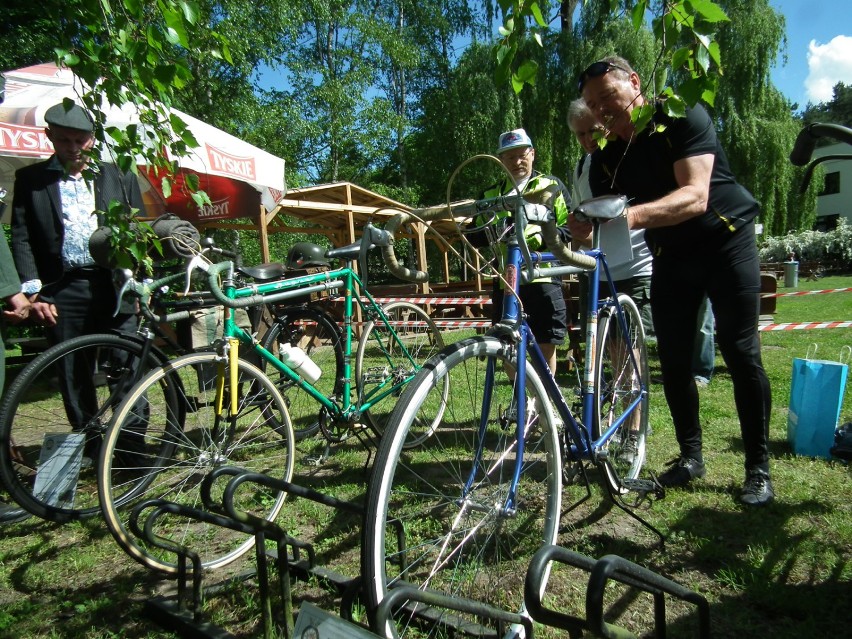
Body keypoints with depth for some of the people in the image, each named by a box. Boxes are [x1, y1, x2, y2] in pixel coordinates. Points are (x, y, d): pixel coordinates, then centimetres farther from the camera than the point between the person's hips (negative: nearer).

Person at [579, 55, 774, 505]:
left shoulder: (683, 118, -17)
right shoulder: (606, 159, -4)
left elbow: (695, 196, -32)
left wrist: (635, 214, -49)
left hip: (726, 239, -4)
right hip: (670, 255, 4)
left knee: (740, 352, -7)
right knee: (673, 358, 0)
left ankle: (758, 468, 6)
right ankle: (691, 454, 16)